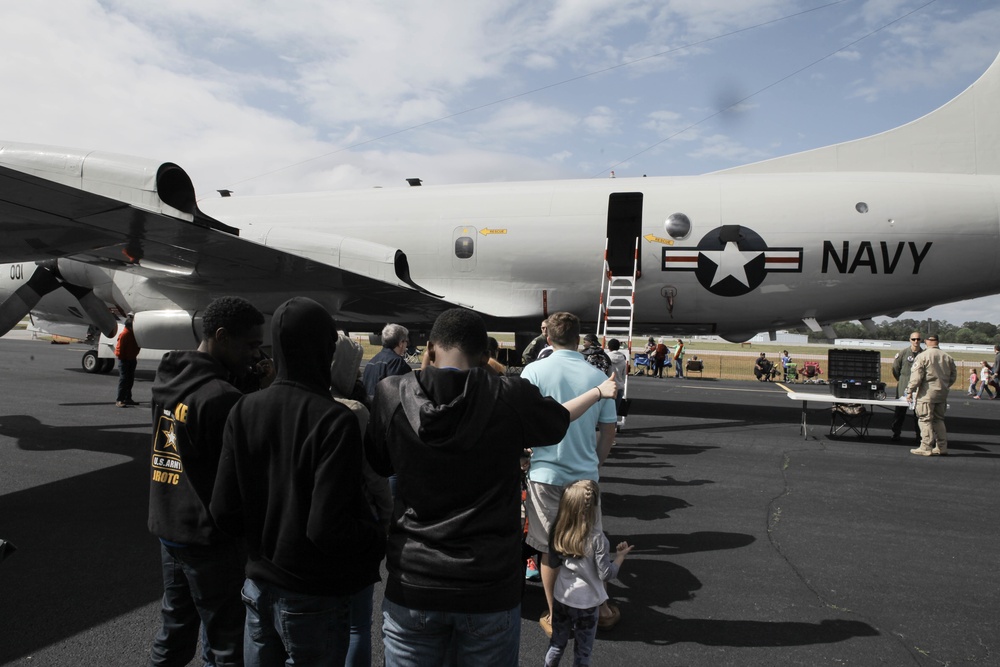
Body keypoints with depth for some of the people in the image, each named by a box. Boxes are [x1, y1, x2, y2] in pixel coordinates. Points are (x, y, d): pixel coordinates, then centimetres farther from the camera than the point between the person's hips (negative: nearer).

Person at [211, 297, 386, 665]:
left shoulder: (244, 410, -5)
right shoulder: (335, 420, -22)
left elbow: (224, 511, -3)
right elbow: (328, 528, -25)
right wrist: (380, 541, -8)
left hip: (259, 586, 5)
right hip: (314, 598, -5)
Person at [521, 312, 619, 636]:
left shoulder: (534, 371, -9)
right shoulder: (597, 376, -3)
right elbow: (608, 433, 3)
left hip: (546, 474, -2)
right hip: (586, 475, 2)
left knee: (550, 549, 11)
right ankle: (601, 608, 33)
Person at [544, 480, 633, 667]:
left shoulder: (558, 531, -10)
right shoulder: (597, 537, -23)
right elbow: (606, 574, -17)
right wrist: (620, 555, -3)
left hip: (561, 598, 4)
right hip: (586, 603, -4)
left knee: (556, 645, 22)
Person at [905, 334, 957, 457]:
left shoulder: (922, 357, -10)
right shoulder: (947, 357, 9)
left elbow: (916, 376, -14)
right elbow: (953, 375, 14)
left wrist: (910, 391, -8)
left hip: (927, 393, -6)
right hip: (942, 394, 6)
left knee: (926, 420, -3)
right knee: (939, 420, 15)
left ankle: (926, 448, -4)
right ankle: (942, 447, 17)